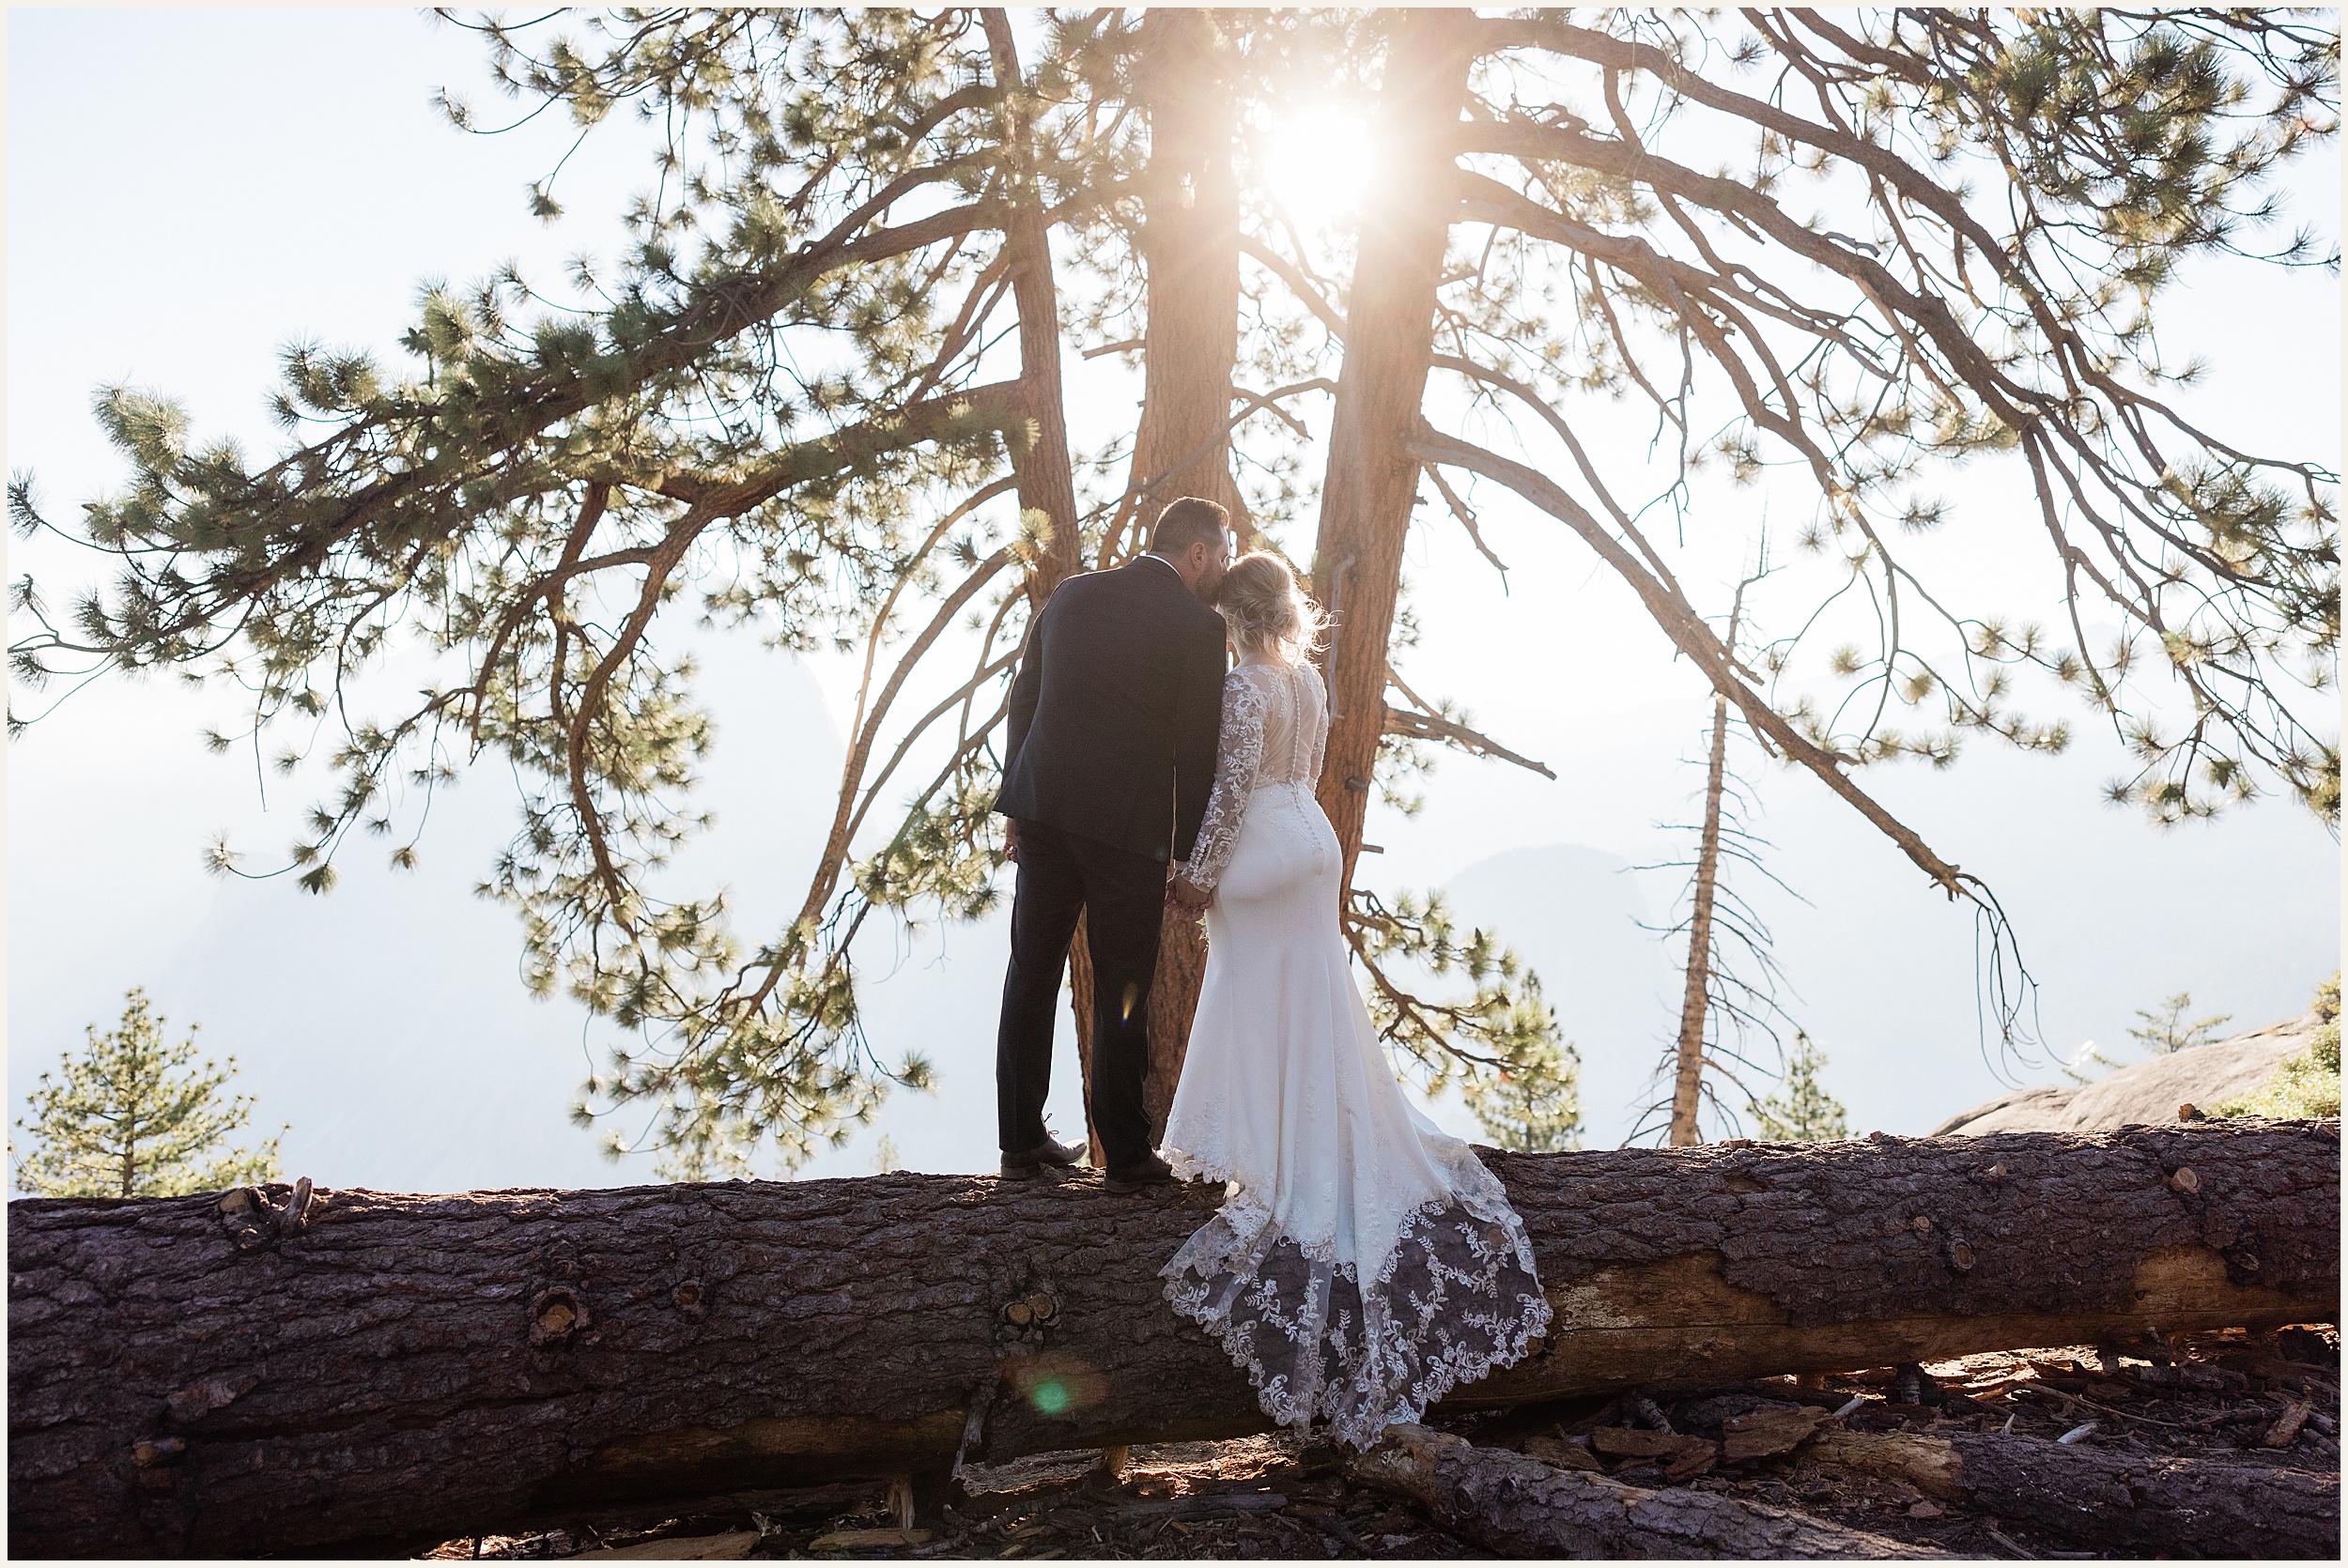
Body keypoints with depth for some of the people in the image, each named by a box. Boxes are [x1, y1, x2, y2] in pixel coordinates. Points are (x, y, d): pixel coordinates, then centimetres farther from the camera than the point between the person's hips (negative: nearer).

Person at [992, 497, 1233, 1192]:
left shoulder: (1070, 594, 9)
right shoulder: (1199, 626, -7)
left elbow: (1023, 700, 11)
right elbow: (1197, 750, -7)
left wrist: (1016, 807, 17)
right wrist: (1189, 849, 2)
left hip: (1043, 811, 5)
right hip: (1128, 824, -5)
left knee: (1032, 977, 14)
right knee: (1121, 992, 6)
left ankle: (1021, 1141, 24)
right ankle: (1124, 1154, 17)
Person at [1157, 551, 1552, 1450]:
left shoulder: (1245, 685, -17)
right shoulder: (1310, 680, 8)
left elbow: (1233, 787, -19)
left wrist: (1199, 873, -12)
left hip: (1261, 851, -8)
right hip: (1309, 839, 8)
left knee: (1267, 1010, 1)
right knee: (1311, 1003, 15)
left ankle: (1283, 1179, 11)